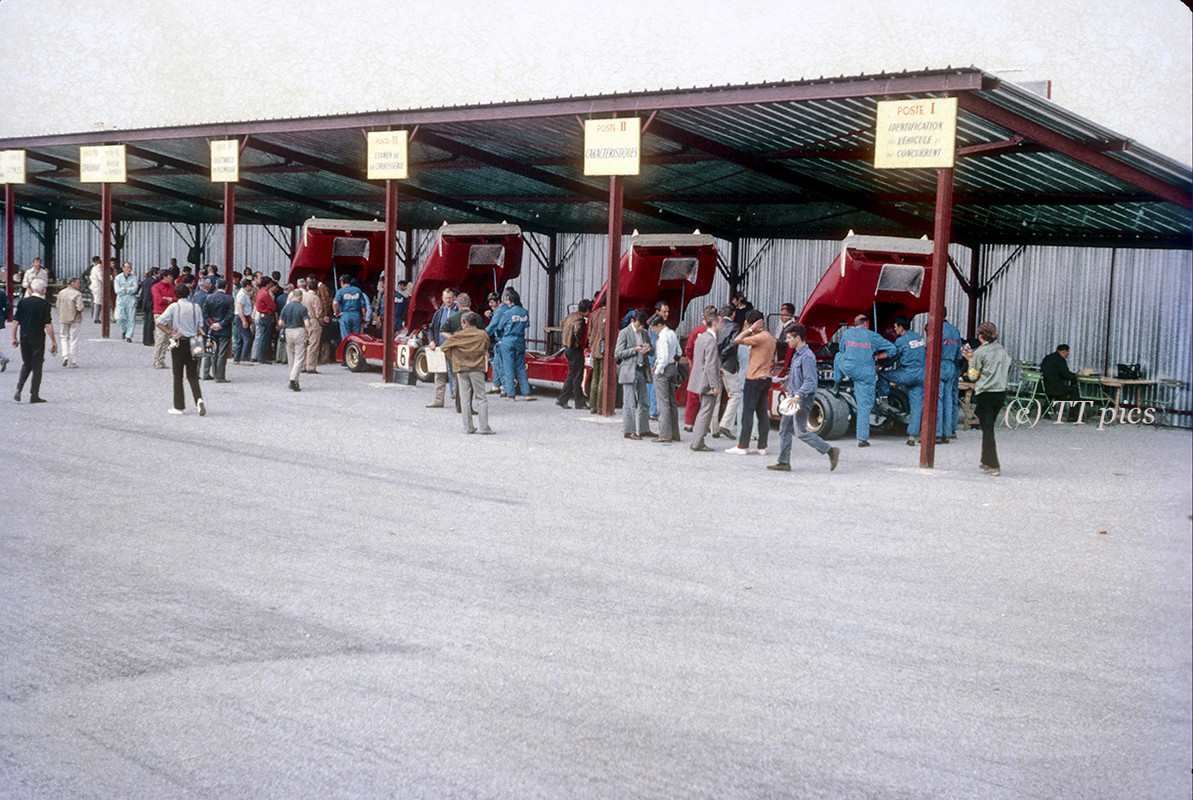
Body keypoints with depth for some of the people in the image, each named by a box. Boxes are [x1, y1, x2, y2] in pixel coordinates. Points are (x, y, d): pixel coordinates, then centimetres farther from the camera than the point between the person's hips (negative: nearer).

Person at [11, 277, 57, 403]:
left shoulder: (23, 302, 1)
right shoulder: (44, 303, -10)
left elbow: (15, 321, 4)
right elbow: (48, 325, -11)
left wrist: (14, 337, 14)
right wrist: (53, 341, -4)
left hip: (24, 337, 4)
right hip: (38, 338, -4)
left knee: (26, 364, 18)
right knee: (37, 366, 4)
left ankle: (18, 389, 1)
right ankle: (34, 395, 5)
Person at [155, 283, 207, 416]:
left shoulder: (174, 307, -6)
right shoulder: (196, 307, 1)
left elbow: (158, 322, -12)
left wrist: (170, 333, -4)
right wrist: (188, 333, 4)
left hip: (178, 344, -2)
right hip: (192, 343, 2)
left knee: (178, 375, 7)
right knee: (192, 375, 8)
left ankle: (179, 406, 9)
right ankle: (199, 399, -15)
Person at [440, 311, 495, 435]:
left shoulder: (458, 336, -1)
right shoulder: (483, 335, 0)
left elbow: (444, 347, 3)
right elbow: (486, 350, 12)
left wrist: (453, 357, 15)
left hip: (461, 368, 1)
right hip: (477, 369, -1)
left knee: (465, 399, 6)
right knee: (481, 398, 3)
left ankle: (468, 427, 5)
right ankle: (484, 427, -4)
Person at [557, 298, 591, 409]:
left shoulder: (571, 316, 10)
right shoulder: (579, 319, -18)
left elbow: (562, 326, 25)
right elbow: (577, 331, -31)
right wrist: (579, 342, -13)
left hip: (568, 348, 9)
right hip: (576, 349, -9)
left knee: (571, 375, 15)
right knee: (577, 377, -1)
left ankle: (562, 399, 14)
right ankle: (579, 402, 5)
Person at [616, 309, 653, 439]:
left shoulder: (643, 334, 13)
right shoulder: (624, 333, -5)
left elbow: (650, 353, 21)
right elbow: (617, 353, -8)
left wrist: (648, 348, -3)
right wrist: (635, 350, -17)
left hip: (641, 370, 6)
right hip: (629, 371, -6)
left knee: (643, 402, 10)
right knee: (630, 402, -3)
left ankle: (644, 429, 18)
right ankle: (628, 431, 3)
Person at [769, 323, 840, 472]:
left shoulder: (807, 356, -18)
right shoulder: (797, 354, 13)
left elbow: (810, 381, -24)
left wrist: (798, 396, -33)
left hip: (803, 400, -10)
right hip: (794, 399, 10)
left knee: (801, 431, -7)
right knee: (784, 429, 8)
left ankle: (831, 451, 1)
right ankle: (783, 462, 12)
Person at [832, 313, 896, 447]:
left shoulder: (847, 334, 5)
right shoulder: (872, 336, -1)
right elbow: (891, 349, 3)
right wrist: (876, 357, 13)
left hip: (848, 369, 2)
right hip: (865, 374, -2)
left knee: (839, 357, 35)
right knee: (864, 407, 5)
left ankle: (837, 381, 52)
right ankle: (862, 439, 4)